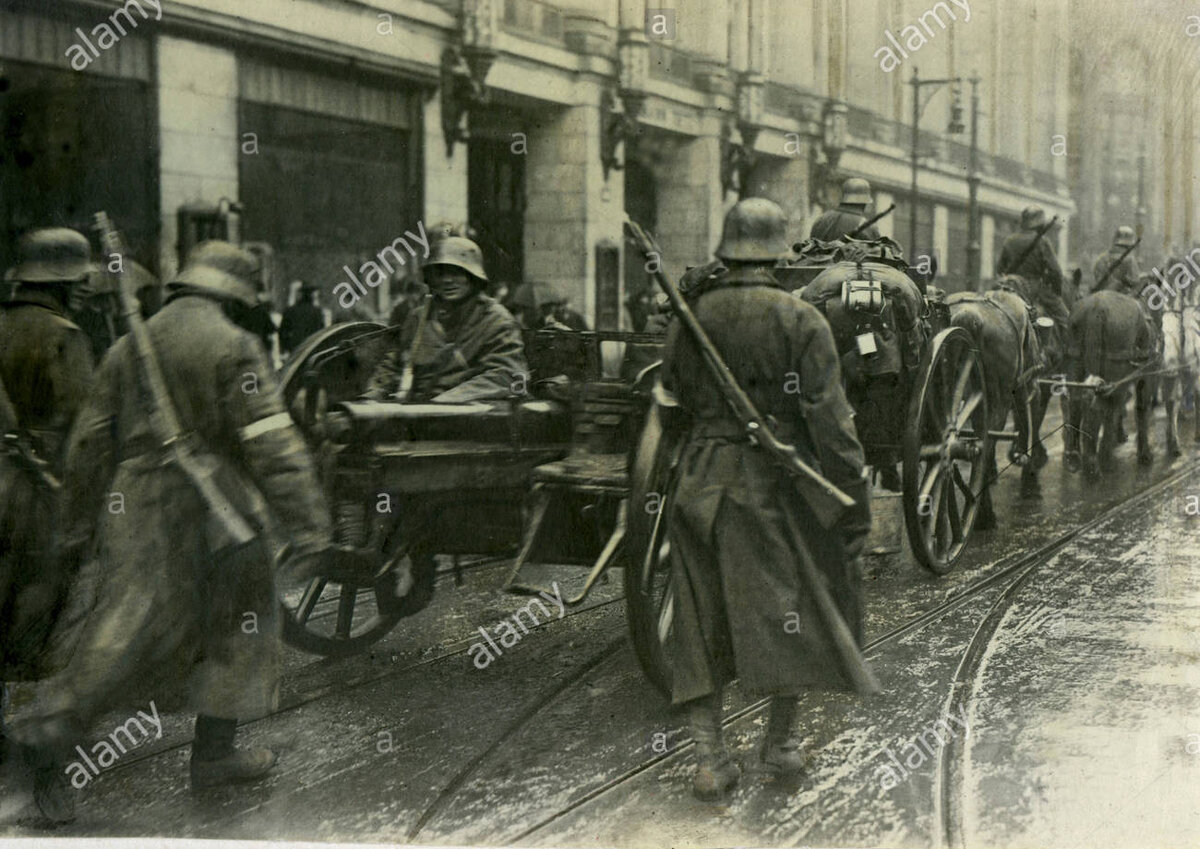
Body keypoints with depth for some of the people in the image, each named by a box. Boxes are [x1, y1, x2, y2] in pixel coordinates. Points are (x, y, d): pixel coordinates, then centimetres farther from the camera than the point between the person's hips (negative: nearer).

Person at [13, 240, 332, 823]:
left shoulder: (127, 347, 11)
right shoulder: (233, 346, -7)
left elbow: (89, 444, 12)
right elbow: (272, 443, -15)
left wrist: (77, 530, 19)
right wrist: (307, 529, -17)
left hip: (134, 508, 5)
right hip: (211, 509, -4)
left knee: (127, 634, 3)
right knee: (239, 622, 13)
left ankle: (52, 731, -15)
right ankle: (213, 753, 16)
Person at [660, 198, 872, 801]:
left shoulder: (689, 318, 1)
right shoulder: (801, 321, -9)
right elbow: (830, 419, -13)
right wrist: (855, 504, -8)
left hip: (703, 483, 3)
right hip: (779, 481, -3)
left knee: (704, 621, 9)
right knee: (793, 609, 14)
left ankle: (708, 756, 5)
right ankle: (780, 739, 23)